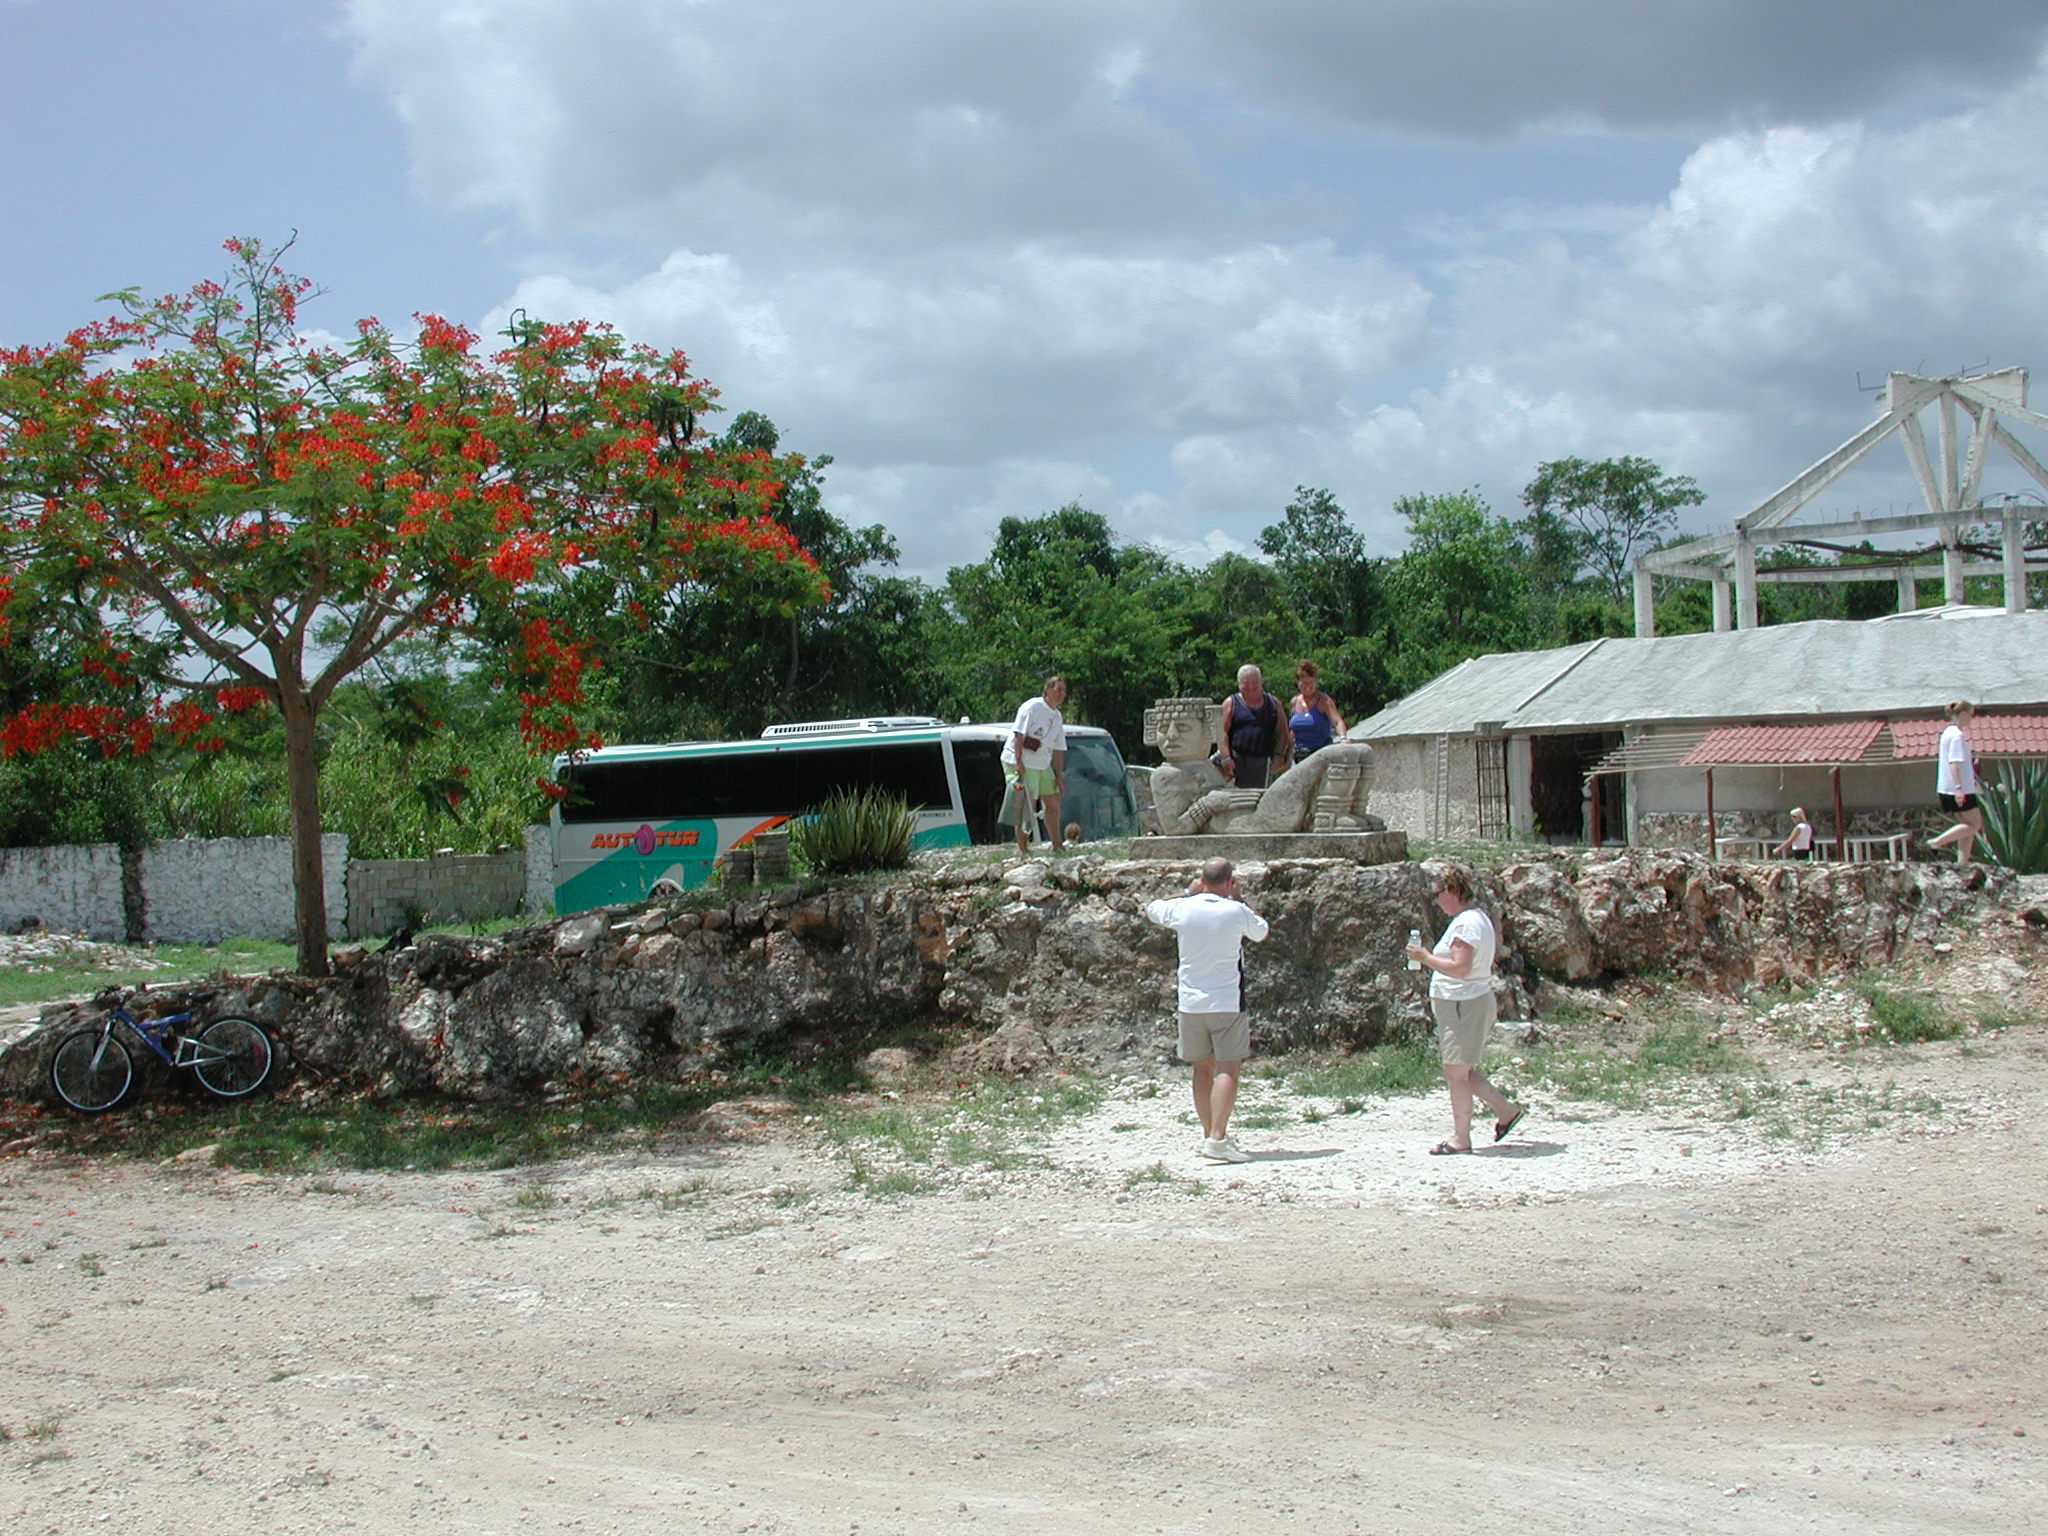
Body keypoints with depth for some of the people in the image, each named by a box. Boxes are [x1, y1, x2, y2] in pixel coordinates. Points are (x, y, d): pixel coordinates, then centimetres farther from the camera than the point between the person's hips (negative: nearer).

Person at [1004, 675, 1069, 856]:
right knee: (1025, 807, -9)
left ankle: (1057, 844, 21)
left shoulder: (1057, 717, 15)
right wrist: (1018, 761, -22)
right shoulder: (1032, 707, -10)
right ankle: (1022, 848, -6)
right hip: (1021, 764, -9)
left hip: (1043, 766, 9)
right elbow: (1019, 735, -16)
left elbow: (1058, 749, 16)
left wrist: (1059, 775, 11)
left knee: (1053, 803, 11)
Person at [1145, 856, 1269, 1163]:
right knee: (1228, 1069, -8)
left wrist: (1188, 893, 23)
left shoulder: (1182, 909, -2)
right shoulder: (1237, 912, -9)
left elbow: (1151, 909, 20)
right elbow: (1261, 933, 13)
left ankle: (1209, 1133, 24)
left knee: (1203, 1069, 15)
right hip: (1227, 1003, -4)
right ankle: (1217, 1138, -20)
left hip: (1190, 1003, 4)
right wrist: (1235, 897, 17)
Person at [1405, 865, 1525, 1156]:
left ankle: (1460, 1138, 2)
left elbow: (1461, 968, -26)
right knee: (1461, 1070, 16)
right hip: (1470, 1002, 11)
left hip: (1463, 1005, -11)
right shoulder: (1478, 918, 15)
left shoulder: (1465, 924, -18)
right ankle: (1506, 1110, 20)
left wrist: (1425, 958, -17)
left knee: (1456, 1072, -4)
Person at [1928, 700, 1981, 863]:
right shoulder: (1957, 735, -15)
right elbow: (1954, 762, -23)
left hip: (1947, 788, 10)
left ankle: (1962, 863, 5)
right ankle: (1937, 842, -11)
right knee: (1975, 824, -4)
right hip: (1961, 789, -10)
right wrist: (1959, 787, -28)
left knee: (1967, 825, 10)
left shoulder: (1947, 732, 15)